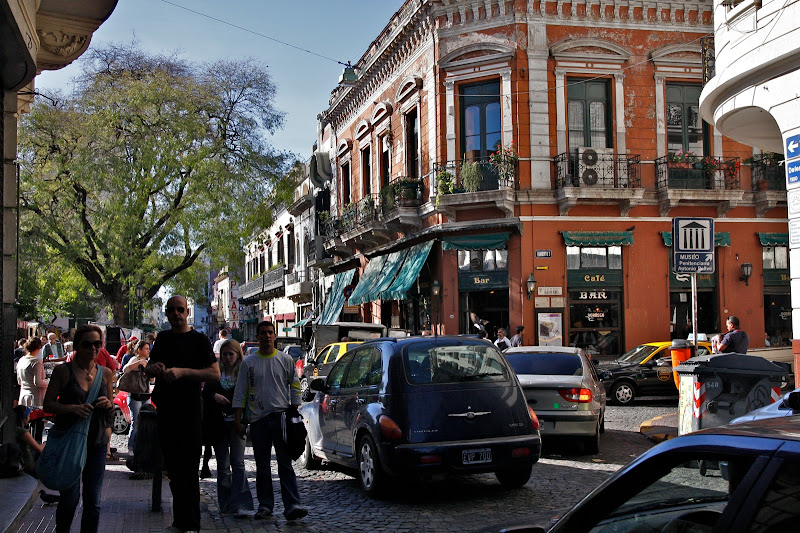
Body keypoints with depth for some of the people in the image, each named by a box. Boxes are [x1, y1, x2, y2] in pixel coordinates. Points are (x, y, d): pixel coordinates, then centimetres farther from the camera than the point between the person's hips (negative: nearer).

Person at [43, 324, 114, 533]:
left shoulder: (106, 373, 9)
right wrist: (72, 408, -20)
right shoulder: (63, 371, -2)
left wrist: (109, 404, -6)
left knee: (93, 500, 5)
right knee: (70, 498, -2)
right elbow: (48, 404, -3)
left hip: (97, 441, 3)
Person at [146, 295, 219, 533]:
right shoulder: (163, 338, 14)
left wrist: (182, 372, -20)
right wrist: (153, 367, -1)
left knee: (188, 469, -5)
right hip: (166, 409, 6)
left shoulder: (199, 340, -3)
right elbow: (150, 367, 24)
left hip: (190, 409, -6)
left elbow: (215, 373, -10)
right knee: (173, 467, 11)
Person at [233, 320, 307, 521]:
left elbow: (295, 387, 12)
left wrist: (294, 411, 5)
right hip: (258, 419, 2)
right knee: (262, 466, 7)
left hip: (281, 416, -1)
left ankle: (291, 505, -13)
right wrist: (237, 419, 3)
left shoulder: (285, 360, 7)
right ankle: (265, 505, 16)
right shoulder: (248, 362, 7)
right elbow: (240, 392, 8)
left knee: (285, 464, -7)